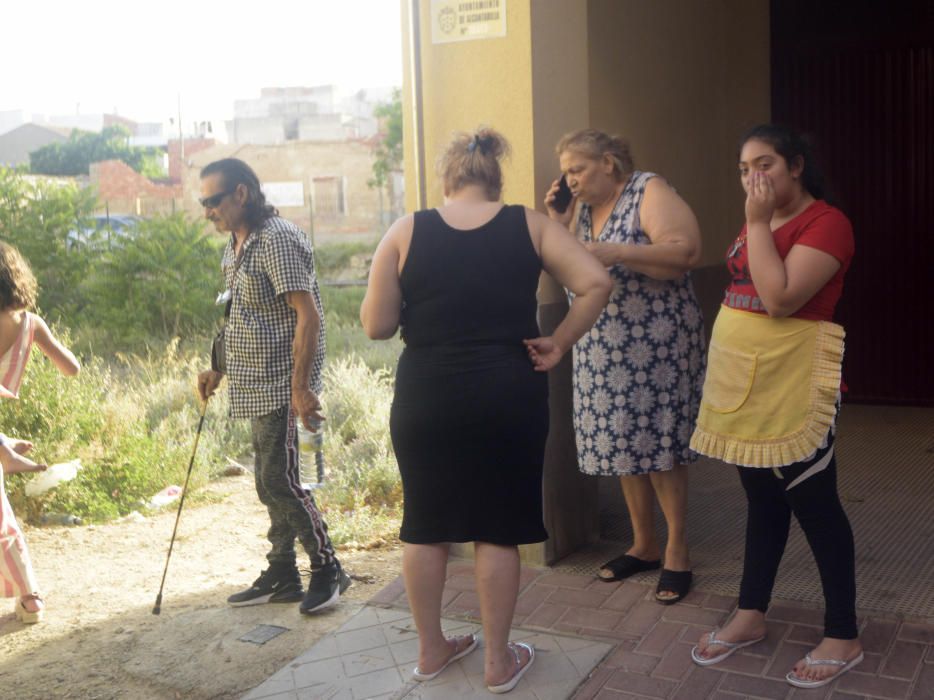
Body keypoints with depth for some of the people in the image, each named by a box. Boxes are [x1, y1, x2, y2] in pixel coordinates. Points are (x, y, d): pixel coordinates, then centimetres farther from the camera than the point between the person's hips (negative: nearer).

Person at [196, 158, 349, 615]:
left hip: (280, 385, -10)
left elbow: (308, 317, -21)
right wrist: (219, 371, 19)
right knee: (269, 482, 13)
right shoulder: (234, 247, 15)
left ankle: (327, 569, 6)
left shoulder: (278, 239, -15)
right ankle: (282, 576, 24)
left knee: (279, 480, -9)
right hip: (255, 387, 10)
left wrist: (301, 388, -25)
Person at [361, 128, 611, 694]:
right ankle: (499, 661, 23)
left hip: (426, 400, 1)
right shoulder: (530, 224, 0)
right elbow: (596, 283, -9)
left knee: (426, 524, 17)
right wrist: (558, 346, 0)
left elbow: (377, 326, -2)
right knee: (498, 529, 11)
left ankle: (431, 650, 30)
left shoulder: (405, 232, -1)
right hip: (509, 398, 0)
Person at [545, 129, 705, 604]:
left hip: (654, 345, -7)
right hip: (601, 349, 7)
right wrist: (557, 225, 2)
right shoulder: (585, 209, 12)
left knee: (657, 444, -2)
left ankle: (677, 552, 12)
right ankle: (643, 546, 25)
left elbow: (685, 252, -22)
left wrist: (612, 252, -25)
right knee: (621, 443, 11)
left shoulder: (649, 191, -9)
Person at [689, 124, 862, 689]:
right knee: (763, 500, 16)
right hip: (745, 381, 8)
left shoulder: (826, 223, -13)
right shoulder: (759, 221, 13)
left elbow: (780, 299, -23)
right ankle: (751, 616, 26)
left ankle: (844, 636, 13)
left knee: (814, 505, 0)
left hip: (793, 386, -8)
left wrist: (757, 223, -18)